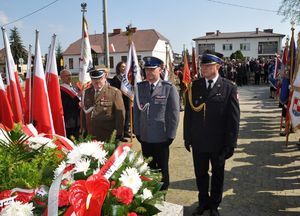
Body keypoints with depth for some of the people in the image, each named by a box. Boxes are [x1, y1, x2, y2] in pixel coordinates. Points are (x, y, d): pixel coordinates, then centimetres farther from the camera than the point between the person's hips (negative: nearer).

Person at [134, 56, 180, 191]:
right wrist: (137, 132, 5)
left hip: (161, 138, -3)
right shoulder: (140, 87, 3)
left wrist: (170, 136, -7)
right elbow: (136, 111, 7)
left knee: (162, 169, 15)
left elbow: (174, 114, -8)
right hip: (145, 137, 3)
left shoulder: (169, 88, -9)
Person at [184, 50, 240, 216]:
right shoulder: (194, 86, -1)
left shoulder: (229, 88, -9)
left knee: (217, 175, 17)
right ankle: (203, 202, 39)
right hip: (198, 142, 2)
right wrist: (187, 137, 2)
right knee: (200, 174, 17)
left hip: (218, 143, -2)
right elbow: (188, 113, 2)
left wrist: (230, 144, -9)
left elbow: (234, 118, -8)